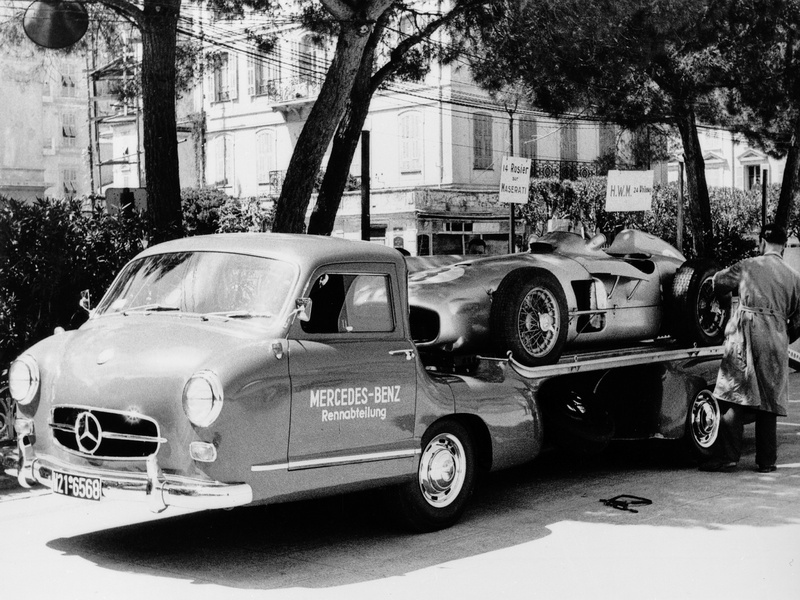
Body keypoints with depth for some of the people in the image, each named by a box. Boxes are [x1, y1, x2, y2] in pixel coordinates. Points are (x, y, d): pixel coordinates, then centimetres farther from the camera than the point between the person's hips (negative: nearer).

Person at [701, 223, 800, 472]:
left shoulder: (746, 267, 3)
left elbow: (718, 282, 19)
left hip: (744, 338, -2)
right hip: (775, 342, 2)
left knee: (735, 398, -1)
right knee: (769, 403, 8)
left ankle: (727, 456, -6)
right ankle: (766, 460, 13)